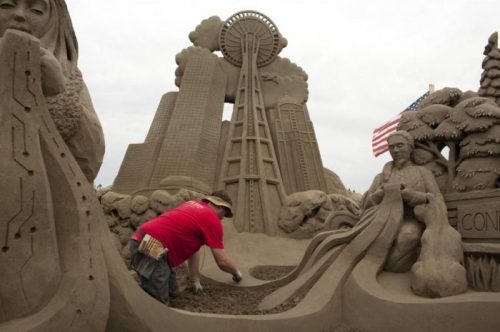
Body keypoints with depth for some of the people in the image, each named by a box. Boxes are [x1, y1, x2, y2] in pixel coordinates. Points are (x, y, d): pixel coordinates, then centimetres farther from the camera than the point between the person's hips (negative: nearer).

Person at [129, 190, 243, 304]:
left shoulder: (194, 204, 22)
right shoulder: (213, 220, -2)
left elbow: (193, 247, 25)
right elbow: (222, 262, 2)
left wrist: (195, 279, 27)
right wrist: (236, 272, 23)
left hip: (141, 240, 9)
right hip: (150, 248, -9)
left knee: (171, 289, 17)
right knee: (158, 300, -2)